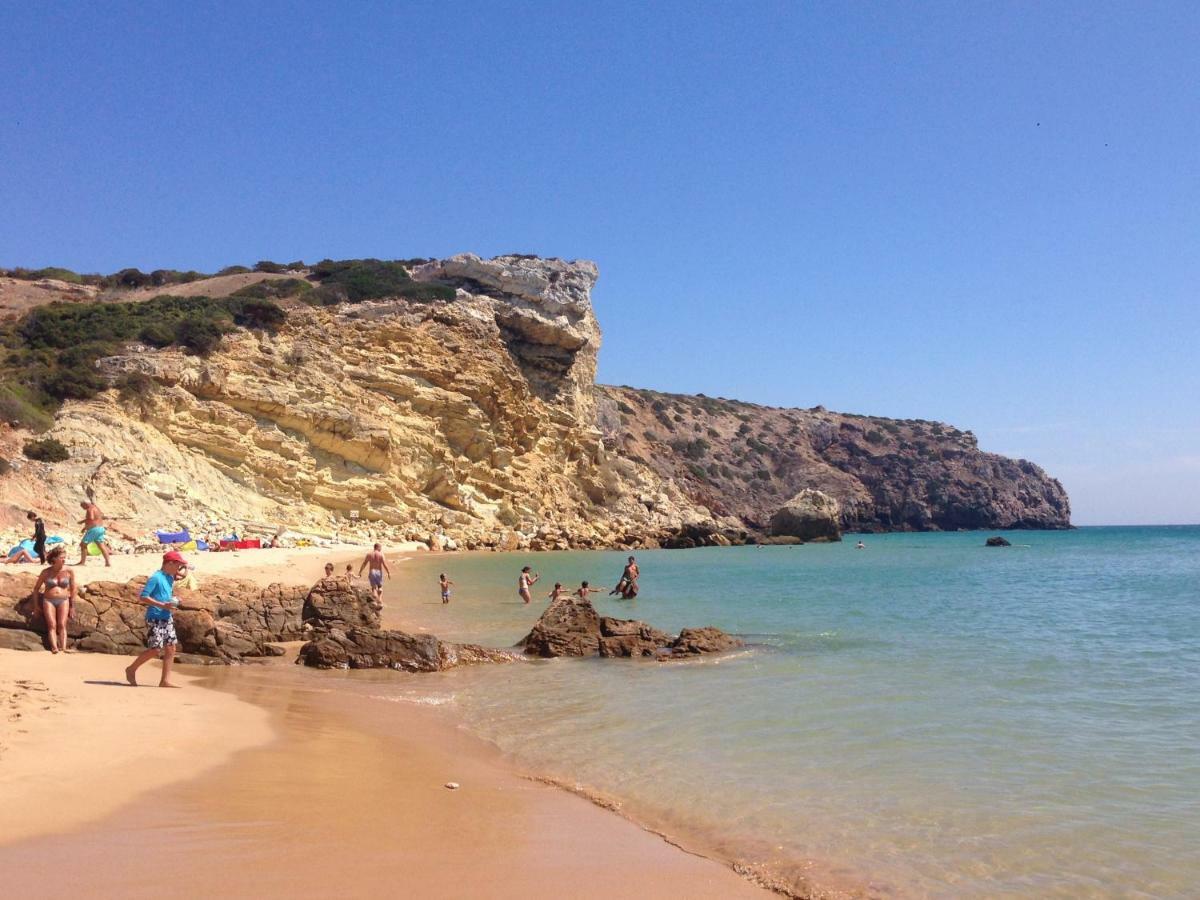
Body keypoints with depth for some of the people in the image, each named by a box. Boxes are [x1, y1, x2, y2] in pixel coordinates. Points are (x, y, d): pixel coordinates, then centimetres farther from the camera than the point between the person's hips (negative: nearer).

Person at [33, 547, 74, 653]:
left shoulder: (69, 572, 0)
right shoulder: (46, 572, -1)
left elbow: (73, 589, 7)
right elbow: (36, 588, 10)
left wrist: (72, 607, 7)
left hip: (63, 600, 0)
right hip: (48, 600, 0)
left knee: (62, 625, -15)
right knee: (52, 625, -15)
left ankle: (63, 649, -23)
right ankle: (54, 648, -27)